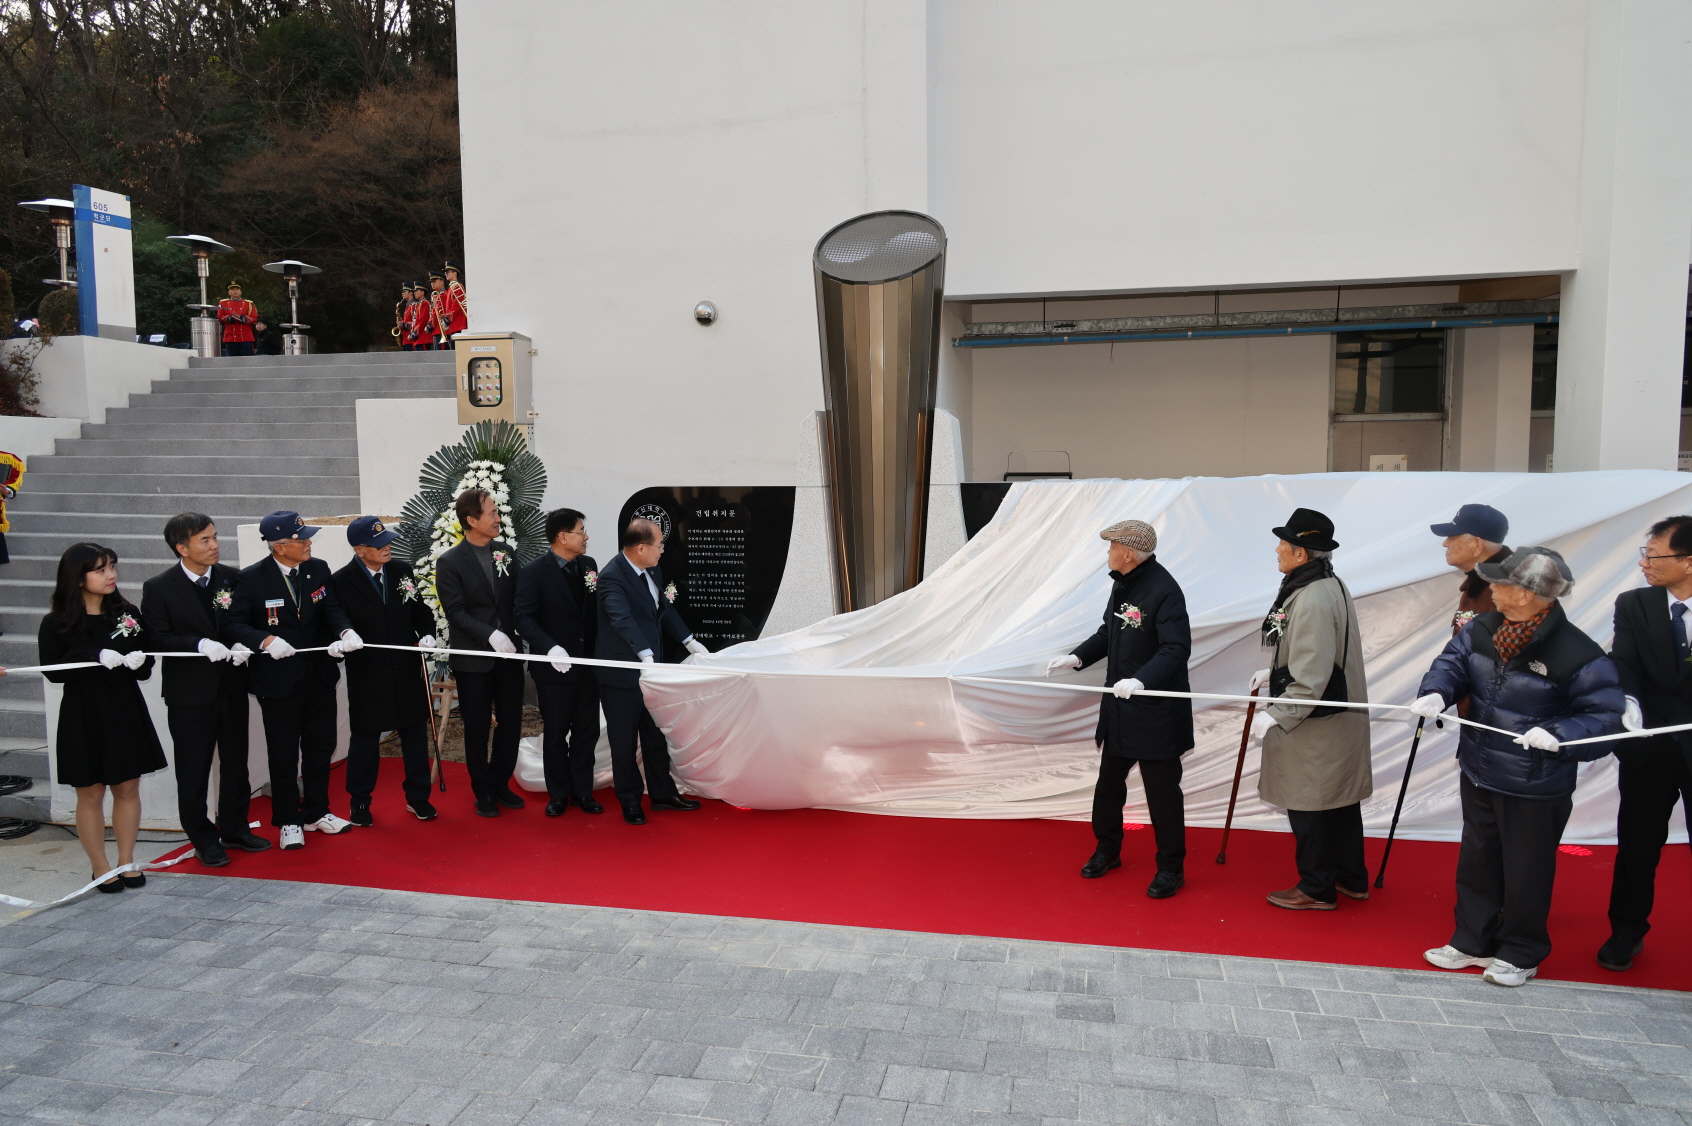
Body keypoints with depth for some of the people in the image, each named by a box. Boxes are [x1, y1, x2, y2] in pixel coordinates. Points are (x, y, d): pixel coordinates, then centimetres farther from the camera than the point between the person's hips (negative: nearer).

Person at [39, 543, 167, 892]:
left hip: (126, 711, 3)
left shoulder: (128, 614, 3)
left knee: (128, 788, 9)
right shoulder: (56, 625, -6)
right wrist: (96, 655, -26)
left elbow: (147, 662, 8)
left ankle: (126, 861, 22)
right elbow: (52, 670, -16)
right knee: (91, 793, 6)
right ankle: (100, 867, 19)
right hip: (83, 716, -3)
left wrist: (139, 661, -14)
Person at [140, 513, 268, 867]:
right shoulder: (159, 588, -9)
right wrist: (201, 644, -25)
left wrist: (243, 644, -15)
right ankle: (203, 839, 22)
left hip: (232, 686, 4)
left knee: (236, 763, 15)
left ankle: (234, 829, 31)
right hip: (189, 692, -4)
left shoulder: (233, 578, 1)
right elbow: (157, 638, -11)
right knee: (194, 771, 7)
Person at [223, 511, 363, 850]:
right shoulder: (252, 579, -13)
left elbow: (332, 609, -4)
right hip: (278, 678, -4)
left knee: (320, 746, 16)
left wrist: (345, 631, -25)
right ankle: (288, 821, 24)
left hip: (319, 675, 5)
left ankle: (316, 812, 33)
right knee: (284, 754, 8)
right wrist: (266, 640, -30)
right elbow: (233, 624, -12)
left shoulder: (319, 569, 0)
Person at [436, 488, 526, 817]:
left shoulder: (507, 552, 5)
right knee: (477, 728, 8)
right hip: (473, 658, -4)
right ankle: (483, 791, 23)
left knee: (511, 723, 10)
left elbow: (517, 599, 7)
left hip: (508, 653, 4)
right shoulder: (450, 562, -8)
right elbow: (456, 612, -13)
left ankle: (500, 783, 27)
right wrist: (490, 634, -24)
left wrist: (518, 631, -11)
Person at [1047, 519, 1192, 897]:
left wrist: (1141, 680, -40)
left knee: (1162, 790, 4)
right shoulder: (1122, 583, 6)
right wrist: (1078, 657, 5)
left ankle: (1171, 868, 20)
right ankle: (1107, 849, 37)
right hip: (1118, 705, 9)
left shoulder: (1164, 590, -21)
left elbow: (1176, 649, -28)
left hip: (1156, 712, -9)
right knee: (1109, 780, 19)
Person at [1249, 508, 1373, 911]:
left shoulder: (1312, 600, -25)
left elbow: (1311, 677, -28)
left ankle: (1317, 889, 19)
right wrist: (1273, 672, 18)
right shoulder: (1331, 585, 7)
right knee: (1340, 801, 21)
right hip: (1342, 717, 10)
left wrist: (1276, 716, -23)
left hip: (1314, 726, -10)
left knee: (1308, 806, 5)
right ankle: (1351, 878, 35)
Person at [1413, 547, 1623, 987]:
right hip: (1478, 776, 6)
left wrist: (1558, 734, -30)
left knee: (1526, 872, 10)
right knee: (1476, 862, 20)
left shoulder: (1579, 656, -21)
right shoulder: (1483, 629, -4)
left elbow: (1604, 717, -14)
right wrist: (1435, 692, -21)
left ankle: (1520, 954, 31)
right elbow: (1452, 662, 1)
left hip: (1536, 790, -6)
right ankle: (1474, 942, 37)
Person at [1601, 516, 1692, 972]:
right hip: (1650, 745, 1)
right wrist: (1628, 703, -30)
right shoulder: (1634, 605, -1)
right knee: (1637, 844, 11)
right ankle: (1627, 932, 26)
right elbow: (1623, 663, -11)